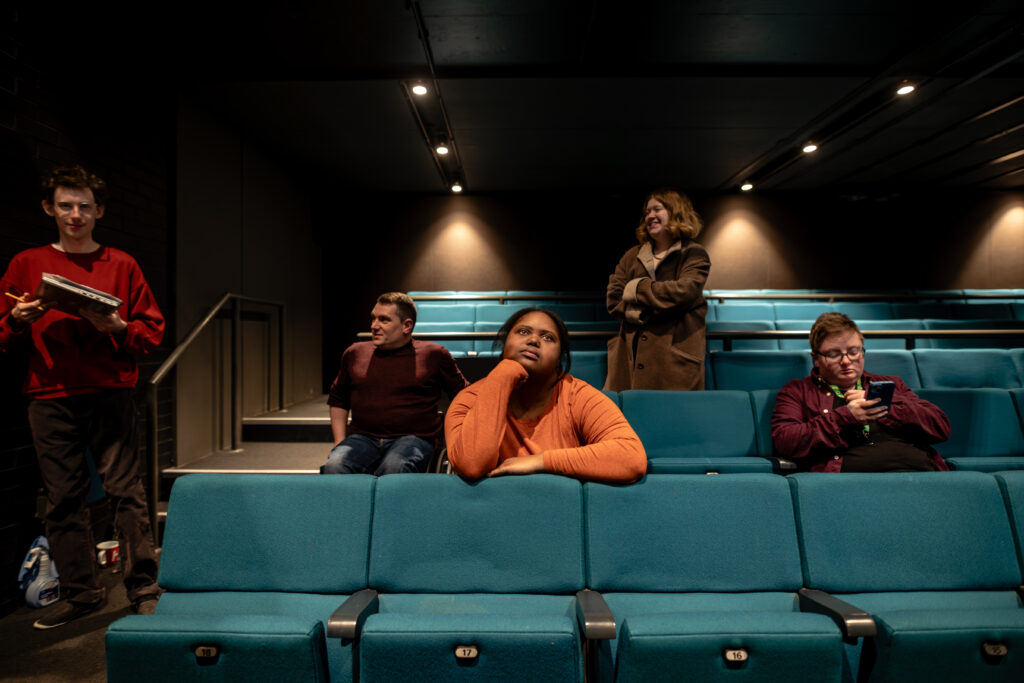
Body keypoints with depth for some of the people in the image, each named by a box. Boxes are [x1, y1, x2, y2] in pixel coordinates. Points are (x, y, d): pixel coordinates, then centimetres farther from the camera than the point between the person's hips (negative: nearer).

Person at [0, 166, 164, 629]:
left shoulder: (121, 265, 10)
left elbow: (153, 331, 6)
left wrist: (116, 327, -12)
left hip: (110, 393, -2)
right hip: (49, 397, 2)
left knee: (125, 490, -4)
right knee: (63, 499, 6)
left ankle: (144, 589, 3)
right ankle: (80, 592, 18)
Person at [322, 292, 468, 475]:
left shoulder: (434, 355, 6)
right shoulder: (354, 353, 15)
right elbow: (338, 400, 26)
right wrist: (340, 444, 14)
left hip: (413, 437, -2)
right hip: (362, 437, 2)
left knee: (393, 470, -35)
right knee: (333, 467, -30)